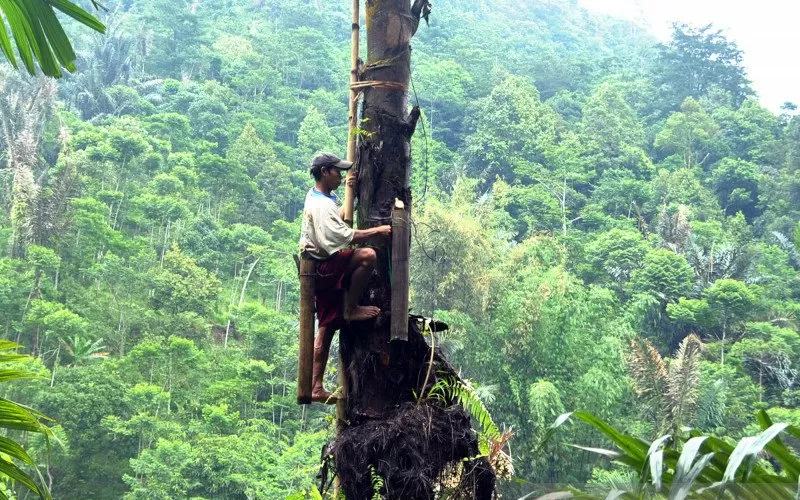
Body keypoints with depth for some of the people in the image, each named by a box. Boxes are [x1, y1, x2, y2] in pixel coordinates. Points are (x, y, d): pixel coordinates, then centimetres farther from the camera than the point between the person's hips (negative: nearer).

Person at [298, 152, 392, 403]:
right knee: (367, 255, -27)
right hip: (323, 268, -10)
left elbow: (341, 218, 36)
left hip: (322, 271, 10)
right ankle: (351, 309, -12)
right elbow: (345, 235, -26)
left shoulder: (319, 197, 15)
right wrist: (378, 230, -19)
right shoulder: (320, 205, -18)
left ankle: (316, 387, 9)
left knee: (326, 327, 9)